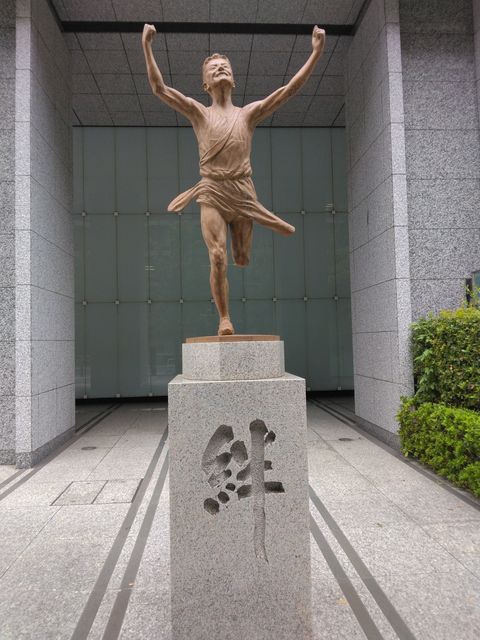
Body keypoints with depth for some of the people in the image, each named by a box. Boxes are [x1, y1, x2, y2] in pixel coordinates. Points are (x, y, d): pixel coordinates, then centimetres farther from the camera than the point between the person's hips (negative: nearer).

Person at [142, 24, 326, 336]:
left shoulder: (248, 113, 12)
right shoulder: (199, 112, 11)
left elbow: (290, 89, 7)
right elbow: (159, 88, 2)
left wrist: (316, 53, 2)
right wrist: (147, 47, -8)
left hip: (243, 193, 2)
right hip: (212, 195, -1)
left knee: (242, 260, 9)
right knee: (218, 258, -14)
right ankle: (224, 318, 1)